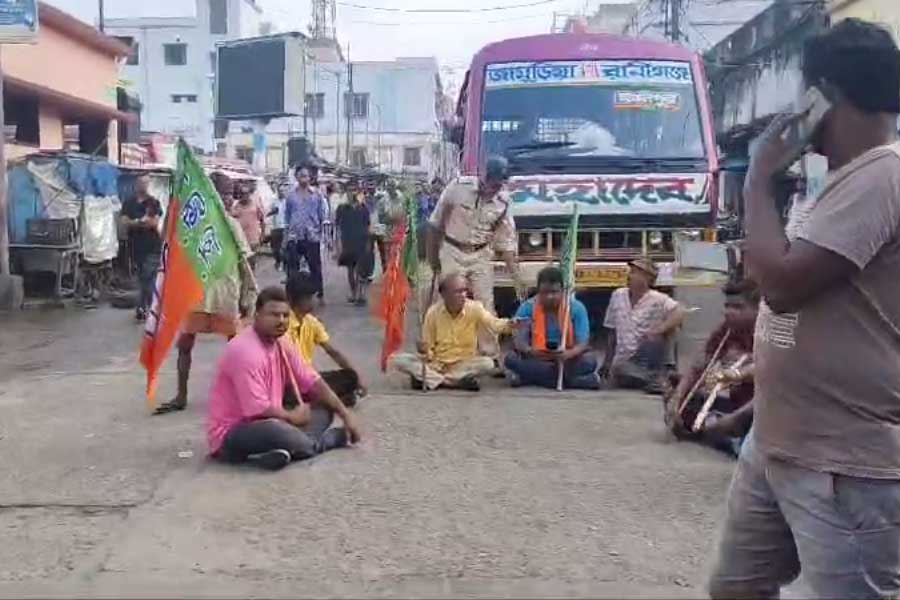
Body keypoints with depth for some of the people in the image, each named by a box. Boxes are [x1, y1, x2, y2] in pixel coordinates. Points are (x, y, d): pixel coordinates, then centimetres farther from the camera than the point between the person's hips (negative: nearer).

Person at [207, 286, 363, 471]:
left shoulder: (281, 345, 4)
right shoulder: (245, 351, -24)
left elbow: (313, 382, 7)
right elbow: (258, 409, -27)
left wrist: (345, 415, 1)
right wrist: (292, 416, -10)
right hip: (230, 434, -10)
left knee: (324, 410, 9)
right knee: (278, 431, -38)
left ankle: (285, 447, -17)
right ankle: (336, 437, -11)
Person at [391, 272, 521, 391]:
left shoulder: (474, 308, -12)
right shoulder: (433, 312, -9)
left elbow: (494, 324, -27)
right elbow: (427, 346, -3)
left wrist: (510, 324, -49)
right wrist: (424, 351, -26)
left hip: (464, 364, -1)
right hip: (436, 363, 1)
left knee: (488, 363, -32)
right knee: (398, 360, -22)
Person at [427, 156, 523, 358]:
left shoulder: (502, 203, -7)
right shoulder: (457, 189, -14)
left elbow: (507, 242, -2)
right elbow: (435, 225, -3)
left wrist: (517, 278, -7)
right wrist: (433, 258, 2)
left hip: (481, 256, 2)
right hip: (452, 253, -2)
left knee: (486, 307, 1)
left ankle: (491, 355, 11)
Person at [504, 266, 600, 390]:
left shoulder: (576, 308, -10)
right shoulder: (527, 308, -9)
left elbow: (583, 343, -17)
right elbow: (519, 340, -16)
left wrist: (568, 354, -40)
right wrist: (529, 351, -40)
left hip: (566, 359, -1)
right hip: (536, 359, 1)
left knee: (589, 361, -30)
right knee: (512, 358, -29)